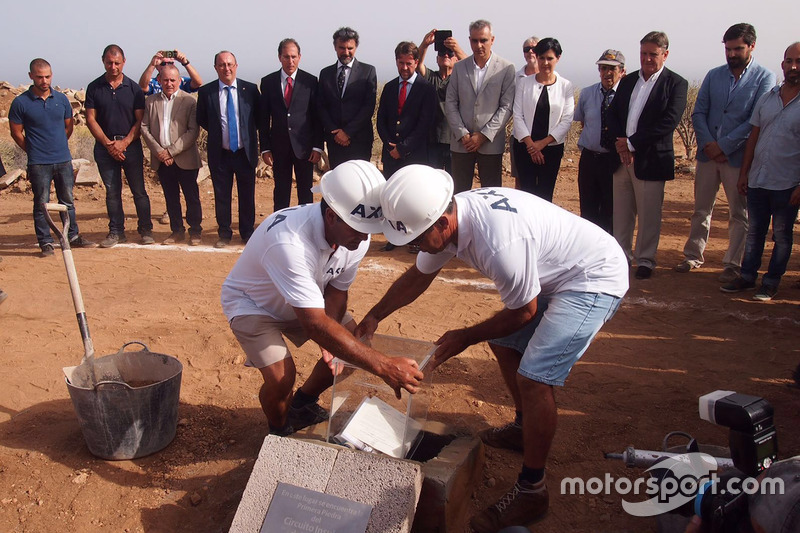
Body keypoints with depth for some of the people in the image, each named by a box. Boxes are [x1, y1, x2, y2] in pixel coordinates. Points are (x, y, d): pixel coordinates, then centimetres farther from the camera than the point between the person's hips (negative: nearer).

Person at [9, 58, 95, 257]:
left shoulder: (61, 99, 5)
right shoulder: (21, 103, -5)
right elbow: (16, 133, 2)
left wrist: (57, 146, 15)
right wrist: (34, 151, 7)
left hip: (64, 160, 3)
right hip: (38, 164, -3)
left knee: (68, 201, 13)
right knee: (42, 204, 2)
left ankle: (73, 236, 24)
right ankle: (45, 242, 10)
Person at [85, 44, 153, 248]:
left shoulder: (133, 88, 2)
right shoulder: (94, 88, 5)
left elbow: (140, 121, -1)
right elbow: (91, 119, 2)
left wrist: (124, 143, -11)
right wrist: (108, 144, -8)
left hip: (131, 146, -1)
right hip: (105, 147, 1)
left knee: (139, 190, 0)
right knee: (112, 192, 7)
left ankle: (145, 230, 11)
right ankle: (116, 232, 15)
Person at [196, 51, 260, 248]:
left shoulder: (250, 89, -1)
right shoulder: (206, 91, -1)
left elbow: (260, 117, 7)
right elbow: (202, 120, 10)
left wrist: (249, 134, 3)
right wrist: (217, 132, 5)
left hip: (245, 152, 0)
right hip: (220, 153, 0)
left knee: (247, 195, 8)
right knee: (221, 196, 8)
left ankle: (247, 232, 21)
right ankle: (224, 233, 21)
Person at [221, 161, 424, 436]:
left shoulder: (356, 235, -21)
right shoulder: (290, 243, -44)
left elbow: (337, 290, -8)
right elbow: (316, 325, -45)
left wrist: (330, 341, -26)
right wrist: (382, 365, -48)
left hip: (306, 301, 7)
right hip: (252, 303, -6)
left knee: (357, 346, -2)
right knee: (281, 377, -25)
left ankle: (302, 404, 23)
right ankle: (280, 432, 10)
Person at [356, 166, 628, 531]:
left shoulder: (499, 244, -38)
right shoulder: (445, 219, -11)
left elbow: (523, 312, -20)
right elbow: (417, 277, 8)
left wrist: (466, 338, -7)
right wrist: (374, 317, 15)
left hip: (595, 278, -9)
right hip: (556, 269, 9)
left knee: (533, 377, -15)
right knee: (503, 342, 17)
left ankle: (531, 491, -1)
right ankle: (525, 428, 37)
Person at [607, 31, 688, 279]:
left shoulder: (675, 83, -3)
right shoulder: (627, 81, 14)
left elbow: (669, 122, -13)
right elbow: (612, 114, 9)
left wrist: (632, 143, -16)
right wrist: (620, 143, -8)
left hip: (651, 159, -5)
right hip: (622, 156, 5)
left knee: (649, 214, 2)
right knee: (621, 212, 10)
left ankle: (645, 259, 15)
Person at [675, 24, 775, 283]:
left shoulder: (765, 78, -3)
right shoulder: (714, 75, 9)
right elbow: (698, 113, 5)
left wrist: (724, 145, -15)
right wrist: (707, 144, -10)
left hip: (739, 156, -3)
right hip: (707, 153, 4)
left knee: (739, 214, 5)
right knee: (701, 210, 11)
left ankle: (733, 264, 13)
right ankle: (694, 256, 22)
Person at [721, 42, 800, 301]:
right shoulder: (767, 98, 7)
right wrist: (744, 172, 8)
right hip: (757, 180, 4)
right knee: (754, 232, 13)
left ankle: (771, 282, 17)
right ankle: (747, 276, 25)